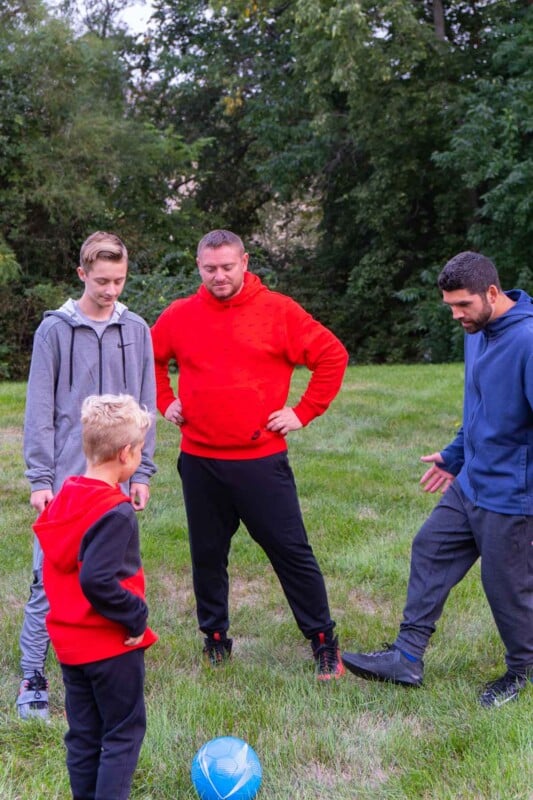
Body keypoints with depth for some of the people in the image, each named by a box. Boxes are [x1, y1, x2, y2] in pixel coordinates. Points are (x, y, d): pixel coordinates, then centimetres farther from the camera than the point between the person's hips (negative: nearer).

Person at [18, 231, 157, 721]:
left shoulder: (136, 330, 6)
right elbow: (40, 410, -3)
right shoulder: (56, 329, -2)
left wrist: (142, 472, 5)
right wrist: (40, 479, -7)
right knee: (50, 580, -1)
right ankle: (33, 676, 9)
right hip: (65, 478, -3)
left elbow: (145, 406, 9)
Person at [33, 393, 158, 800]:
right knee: (124, 732, 7)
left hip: (70, 640, 8)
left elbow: (56, 566, 10)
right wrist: (137, 615, -18)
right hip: (111, 644, -8)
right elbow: (97, 581, -29)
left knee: (83, 734, 18)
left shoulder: (66, 497, 3)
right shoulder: (116, 513, -22)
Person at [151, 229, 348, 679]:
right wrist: (164, 402, 9)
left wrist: (304, 412, -5)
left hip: (261, 460, -3)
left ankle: (324, 642, 15)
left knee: (292, 552, 2)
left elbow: (332, 356, -2)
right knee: (207, 554, 14)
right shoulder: (180, 316, 3)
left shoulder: (278, 311, -5)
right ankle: (215, 638, 31)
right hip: (199, 461, 3)